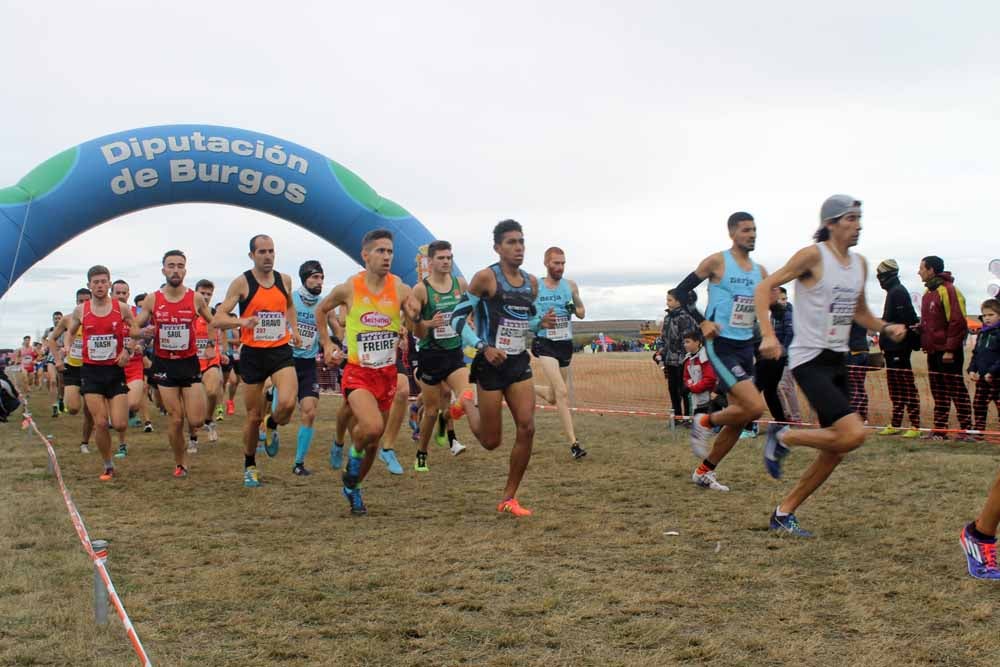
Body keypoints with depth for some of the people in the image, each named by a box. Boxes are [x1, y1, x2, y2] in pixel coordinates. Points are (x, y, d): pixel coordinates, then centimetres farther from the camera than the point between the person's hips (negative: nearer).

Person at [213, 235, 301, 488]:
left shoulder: (285, 280, 5)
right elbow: (217, 319, -12)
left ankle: (272, 427, 14)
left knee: (287, 403, -22)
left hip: (280, 352, 2)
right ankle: (249, 466, 27)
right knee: (253, 416, 6)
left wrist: (294, 329, 16)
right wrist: (242, 321, -29)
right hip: (253, 354, -2)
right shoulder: (242, 283, -7)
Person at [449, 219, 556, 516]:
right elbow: (458, 317, -10)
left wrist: (541, 322, -1)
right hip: (491, 363, -5)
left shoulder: (531, 282, 8)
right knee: (492, 441, 0)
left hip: (520, 362, 5)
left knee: (527, 428, -7)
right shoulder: (486, 277, -11)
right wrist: (483, 347, -21)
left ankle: (509, 498, 6)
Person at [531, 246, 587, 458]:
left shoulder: (570, 286, 5)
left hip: (566, 344, 5)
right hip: (545, 344, -5)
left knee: (553, 397, 13)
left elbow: (582, 313, 13)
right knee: (562, 392, -19)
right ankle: (573, 443, -18)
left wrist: (574, 309, -9)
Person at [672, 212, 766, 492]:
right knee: (754, 407, -20)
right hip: (721, 345, -7)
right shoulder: (717, 262, -6)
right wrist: (702, 321, -14)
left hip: (746, 346, 7)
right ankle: (705, 423, 5)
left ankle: (704, 472, 22)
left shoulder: (760, 271, 12)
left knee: (739, 417, 8)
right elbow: (681, 291, -5)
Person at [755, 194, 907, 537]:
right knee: (854, 434, -22)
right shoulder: (813, 255, -10)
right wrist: (768, 335, -22)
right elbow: (764, 287, -11)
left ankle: (784, 514, 19)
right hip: (810, 359, -8)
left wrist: (886, 328, 5)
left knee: (835, 451, 7)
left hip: (838, 360, 8)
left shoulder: (860, 263, 12)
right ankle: (783, 439, 2)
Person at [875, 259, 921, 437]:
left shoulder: (898, 292, -12)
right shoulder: (893, 292, 18)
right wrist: (884, 344, 19)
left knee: (907, 386, -8)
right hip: (893, 349, 10)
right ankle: (895, 424, 18)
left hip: (899, 349, -10)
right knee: (895, 388, 13)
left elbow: (906, 321, -20)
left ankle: (915, 426, -7)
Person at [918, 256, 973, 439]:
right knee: (939, 393, 11)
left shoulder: (948, 291, -14)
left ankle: (967, 429, 3)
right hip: (933, 351, 9)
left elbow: (958, 322, -18)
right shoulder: (929, 293, 15)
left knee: (957, 390, -3)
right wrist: (920, 327, 6)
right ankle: (939, 429, 16)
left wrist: (950, 349, -20)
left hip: (948, 352, -9)